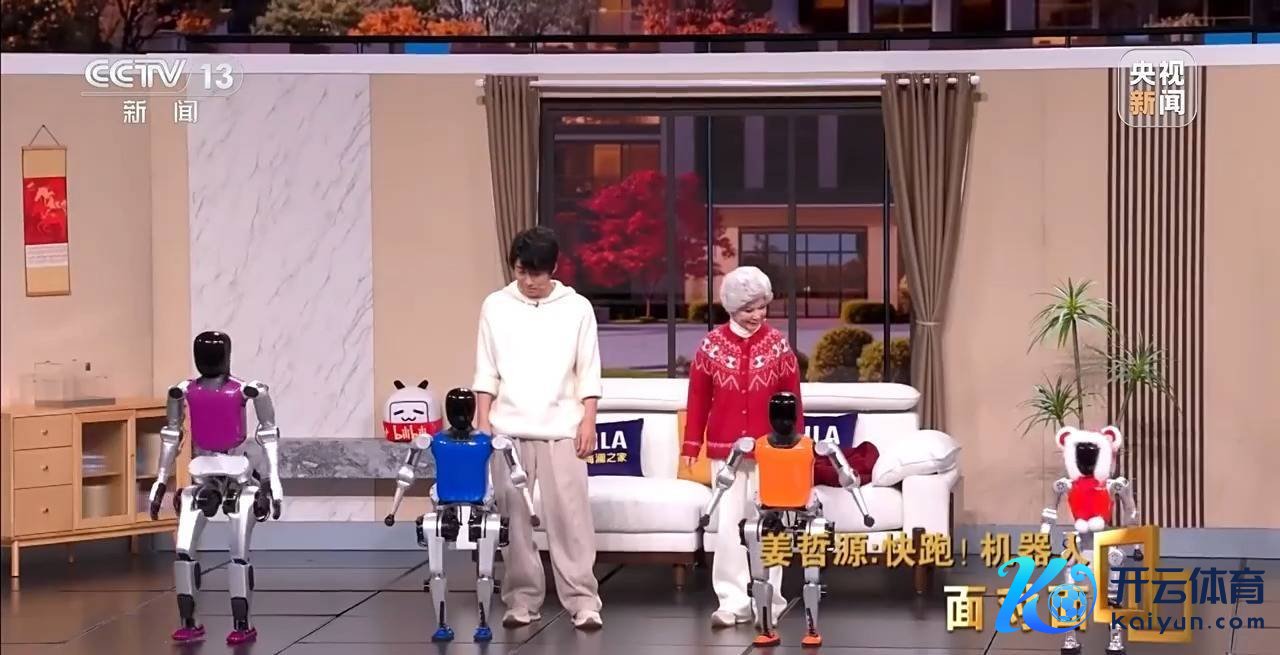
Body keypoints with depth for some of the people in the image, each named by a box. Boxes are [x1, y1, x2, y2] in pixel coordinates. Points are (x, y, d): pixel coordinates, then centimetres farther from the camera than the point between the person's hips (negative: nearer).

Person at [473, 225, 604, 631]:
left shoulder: (577, 308, 2)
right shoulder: (495, 307, 5)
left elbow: (589, 373, 3)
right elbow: (486, 373, 7)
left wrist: (588, 422, -5)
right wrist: (483, 423, 1)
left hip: (561, 428, -1)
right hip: (508, 429, 2)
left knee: (570, 516, -5)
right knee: (514, 518, 3)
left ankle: (583, 600, -2)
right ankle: (522, 599, 11)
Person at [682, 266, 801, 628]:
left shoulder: (778, 344, -1)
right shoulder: (712, 345, -1)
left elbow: (793, 399, 2)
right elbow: (698, 398, 2)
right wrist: (691, 444, 1)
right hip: (724, 449, 0)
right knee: (728, 524, 2)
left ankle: (767, 602, 14)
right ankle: (733, 601, 7)